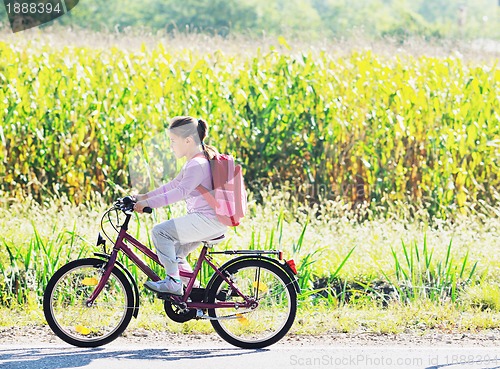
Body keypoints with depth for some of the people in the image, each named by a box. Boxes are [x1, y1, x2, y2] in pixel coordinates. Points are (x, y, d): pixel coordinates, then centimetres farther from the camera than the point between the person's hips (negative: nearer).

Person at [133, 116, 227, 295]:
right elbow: (173, 186, 24)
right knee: (174, 253, 19)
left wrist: (149, 203, -31)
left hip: (208, 220, -11)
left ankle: (173, 281, -14)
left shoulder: (197, 165, -16)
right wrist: (146, 196, 17)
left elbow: (181, 191, -28)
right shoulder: (193, 163, 18)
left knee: (160, 231, -17)